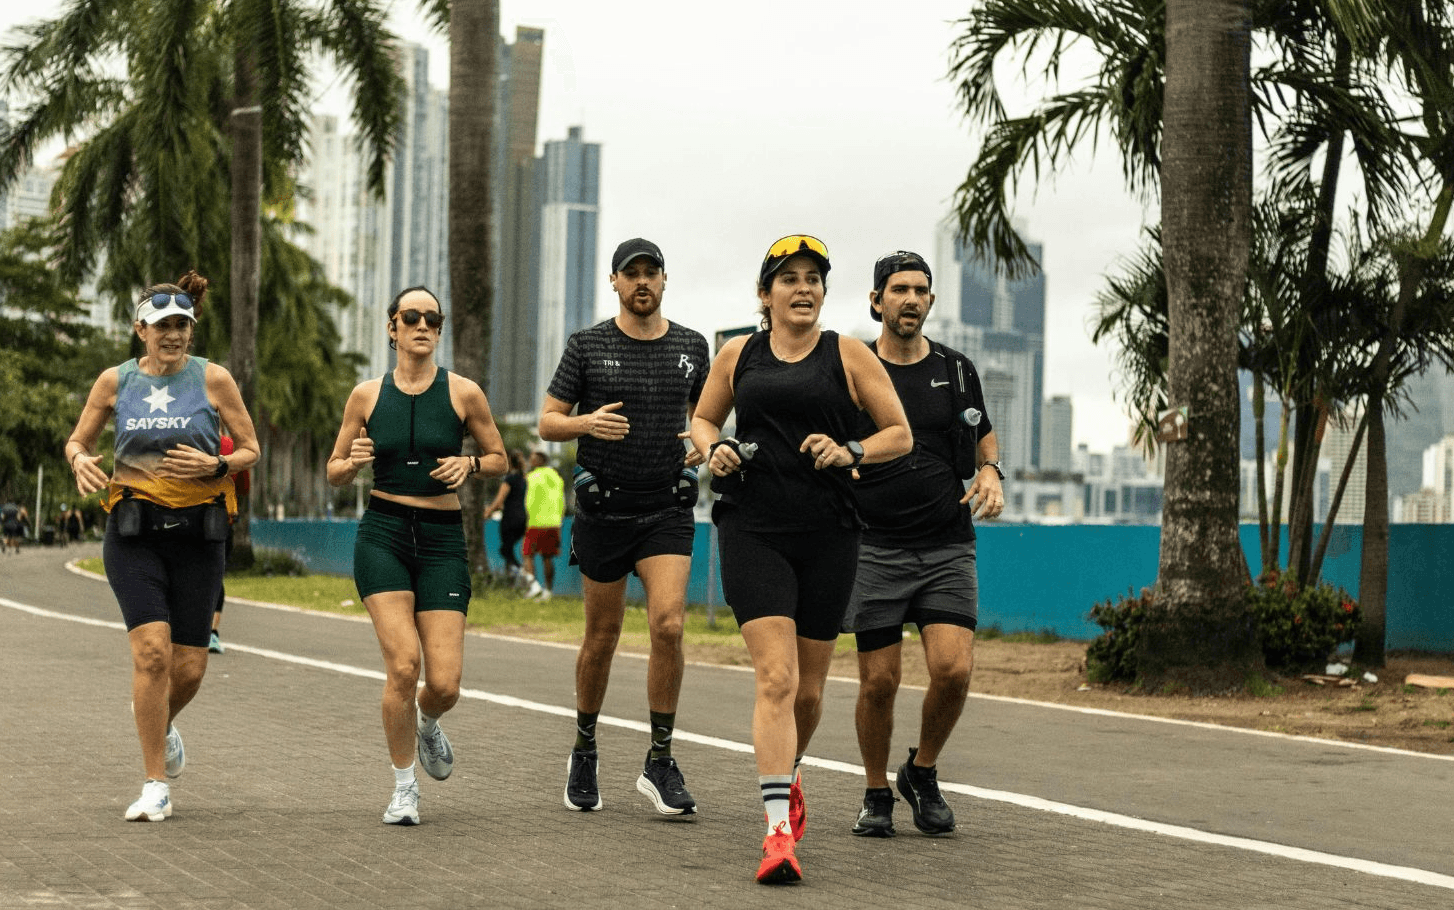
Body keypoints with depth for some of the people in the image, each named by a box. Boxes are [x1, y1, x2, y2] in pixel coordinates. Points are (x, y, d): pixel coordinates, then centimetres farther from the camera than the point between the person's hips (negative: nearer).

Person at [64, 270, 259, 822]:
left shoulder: (213, 379, 1)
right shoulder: (115, 381, 4)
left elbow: (251, 449, 6)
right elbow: (77, 441, 15)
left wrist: (215, 465, -14)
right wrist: (80, 461, -8)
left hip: (197, 532, 1)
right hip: (133, 532, -1)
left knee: (188, 668, 0)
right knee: (152, 650, -17)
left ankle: (161, 724, 38)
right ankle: (155, 787, -7)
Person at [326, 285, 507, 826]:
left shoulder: (463, 393, 2)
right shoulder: (367, 395, 5)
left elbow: (499, 459, 13)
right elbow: (334, 473, 13)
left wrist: (469, 465, -8)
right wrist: (353, 461, -9)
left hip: (441, 539, 0)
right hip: (382, 535, 0)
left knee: (444, 684, -8)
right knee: (403, 664, -17)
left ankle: (426, 724, 32)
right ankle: (404, 787, 2)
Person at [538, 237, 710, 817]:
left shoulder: (691, 346, 6)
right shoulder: (587, 346, -1)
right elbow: (548, 423, 1)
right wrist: (587, 423, -20)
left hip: (668, 509, 1)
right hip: (604, 510, -1)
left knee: (668, 625, -16)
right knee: (602, 637, 8)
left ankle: (659, 763, -6)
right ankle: (584, 752, 29)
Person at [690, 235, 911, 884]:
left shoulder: (849, 356, 5)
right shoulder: (738, 355, 9)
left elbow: (900, 435, 6)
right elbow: (703, 419, 22)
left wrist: (850, 451, -12)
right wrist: (713, 450, 0)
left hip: (828, 536, 1)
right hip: (753, 532, -1)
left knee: (808, 688, 10)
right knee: (775, 678, -15)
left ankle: (787, 778, 42)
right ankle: (778, 831, -19)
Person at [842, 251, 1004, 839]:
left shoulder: (956, 370, 8)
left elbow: (983, 434, 23)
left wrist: (990, 472, 3)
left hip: (947, 547, 1)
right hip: (875, 547, -1)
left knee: (953, 669, -14)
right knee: (879, 681, -2)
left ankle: (922, 773, 12)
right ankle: (877, 795, 20)